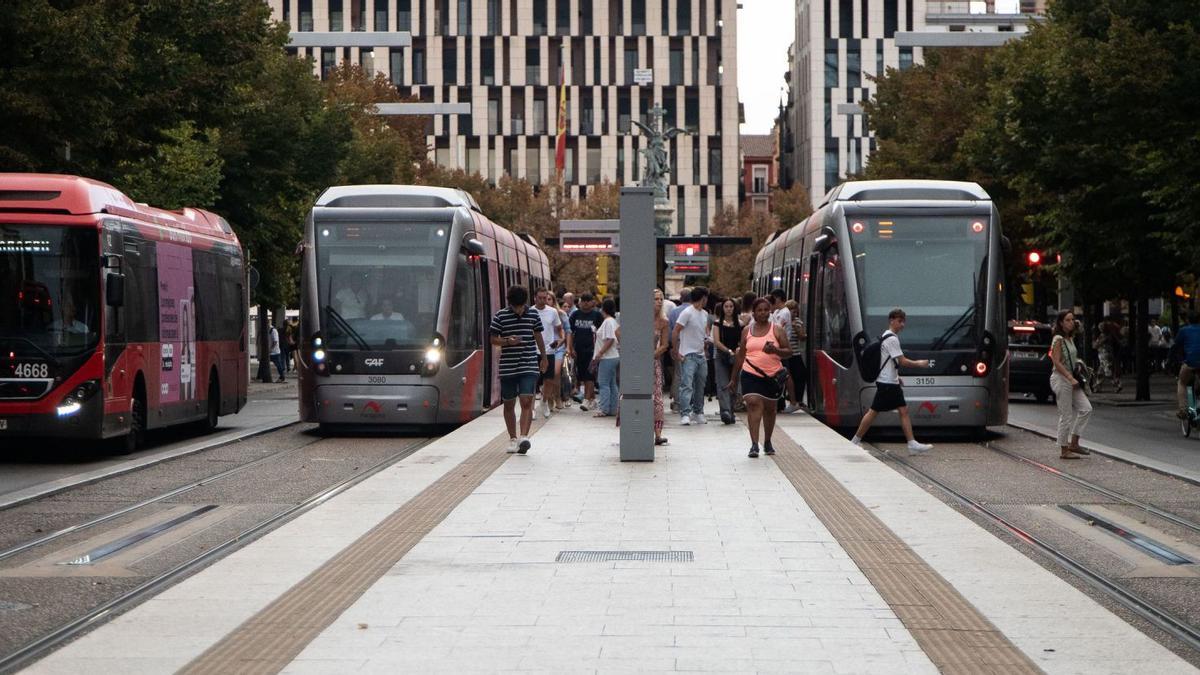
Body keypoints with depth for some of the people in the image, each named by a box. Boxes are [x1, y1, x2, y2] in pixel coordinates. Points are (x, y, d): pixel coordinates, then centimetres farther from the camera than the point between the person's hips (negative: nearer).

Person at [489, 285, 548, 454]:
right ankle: (512, 439, 21)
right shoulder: (500, 317, -2)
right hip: (507, 367, 1)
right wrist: (508, 341, -18)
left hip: (529, 366, -1)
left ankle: (524, 437, -22)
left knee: (526, 402, -15)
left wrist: (543, 358, 22)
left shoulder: (533, 315, 4)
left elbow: (538, 337, 16)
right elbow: (493, 339, 1)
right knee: (509, 404, 9)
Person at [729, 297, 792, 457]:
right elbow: (740, 355, 15)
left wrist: (775, 350, -21)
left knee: (769, 408, 12)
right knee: (753, 404, -18)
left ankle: (767, 442, 32)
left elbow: (788, 352, 0)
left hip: (772, 375, 0)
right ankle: (754, 444, -23)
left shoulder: (776, 330, 2)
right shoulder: (747, 331, 8)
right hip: (751, 374, 0)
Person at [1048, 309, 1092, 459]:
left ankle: (1073, 443, 9)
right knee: (1066, 416, -4)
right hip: (1061, 378, -9)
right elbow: (1056, 362, -19)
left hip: (1070, 378, 9)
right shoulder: (1058, 339, -12)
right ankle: (1064, 450, 4)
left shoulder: (1070, 339, 14)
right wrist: (1070, 378, -23)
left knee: (1086, 408, 3)